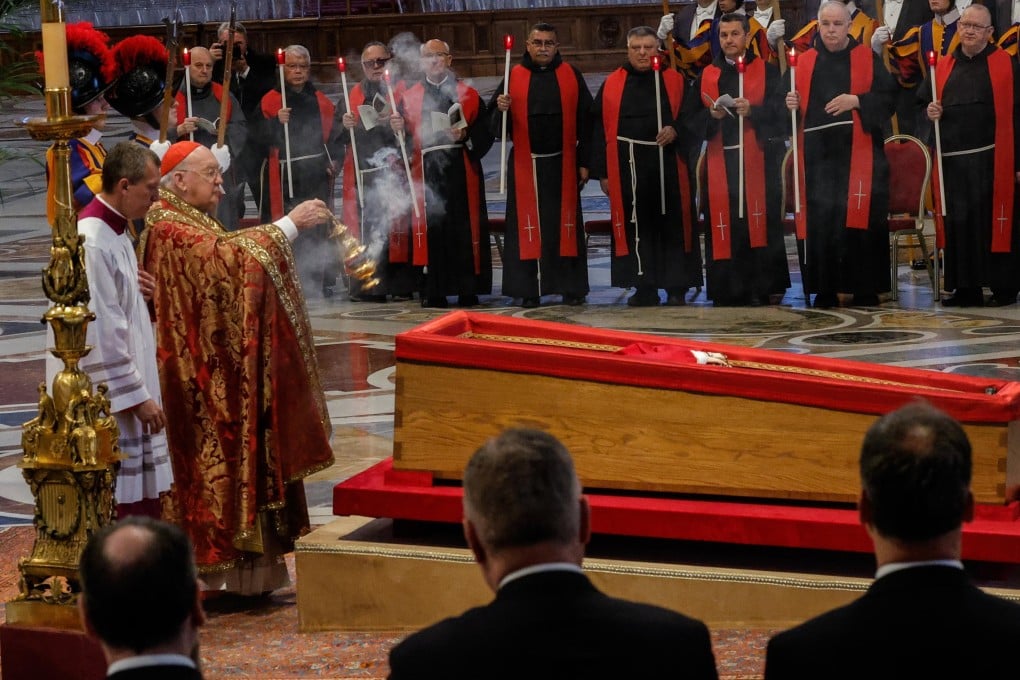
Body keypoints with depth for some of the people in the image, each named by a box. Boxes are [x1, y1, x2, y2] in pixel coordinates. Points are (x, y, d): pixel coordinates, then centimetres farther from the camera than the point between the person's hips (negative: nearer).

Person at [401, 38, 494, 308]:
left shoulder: (468, 95, 11)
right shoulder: (410, 97, 14)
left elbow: (485, 134, 5)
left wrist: (465, 136, -13)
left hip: (460, 172, 0)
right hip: (426, 172, 1)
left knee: (464, 230, -4)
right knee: (431, 231, -4)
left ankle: (467, 290, 1)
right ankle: (433, 292, 0)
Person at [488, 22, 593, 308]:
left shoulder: (571, 77, 4)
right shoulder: (514, 77, 4)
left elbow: (585, 122, 4)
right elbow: (495, 123, 4)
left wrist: (584, 162, 0)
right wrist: (501, 110, -19)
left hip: (562, 164, 0)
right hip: (525, 165, 0)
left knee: (565, 225, 3)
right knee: (527, 226, 1)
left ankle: (571, 287, 9)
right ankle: (529, 289, 6)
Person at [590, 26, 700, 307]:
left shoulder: (674, 82, 6)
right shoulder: (612, 85, 7)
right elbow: (601, 132, 7)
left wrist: (676, 131, -16)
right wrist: (603, 172, 2)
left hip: (668, 167, -1)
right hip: (628, 171, 1)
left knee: (672, 227, 0)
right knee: (636, 229, 1)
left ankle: (676, 288, 6)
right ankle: (644, 288, 7)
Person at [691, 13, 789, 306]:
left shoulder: (766, 71, 7)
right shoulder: (707, 76, 15)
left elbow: (778, 112, -3)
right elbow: (694, 120, 9)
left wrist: (752, 111, -19)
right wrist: (711, 115, -12)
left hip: (757, 158, -2)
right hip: (720, 160, 3)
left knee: (758, 224, -7)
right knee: (724, 225, -3)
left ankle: (761, 289, -4)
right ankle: (729, 290, 0)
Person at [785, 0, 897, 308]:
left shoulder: (867, 58, 5)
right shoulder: (805, 62, 12)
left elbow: (888, 97, -1)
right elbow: (796, 100, 16)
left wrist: (857, 101, -15)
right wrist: (792, 105, -6)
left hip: (857, 154, -2)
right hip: (818, 153, 2)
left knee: (859, 220, -7)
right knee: (819, 222, -3)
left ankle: (865, 290, -1)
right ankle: (825, 291, 3)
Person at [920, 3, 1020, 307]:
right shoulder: (943, 67, 13)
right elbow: (926, 104, 22)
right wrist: (930, 112, -3)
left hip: (992, 160, -4)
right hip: (952, 160, 4)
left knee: (992, 221, -2)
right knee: (958, 223, 4)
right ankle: (966, 289, 10)